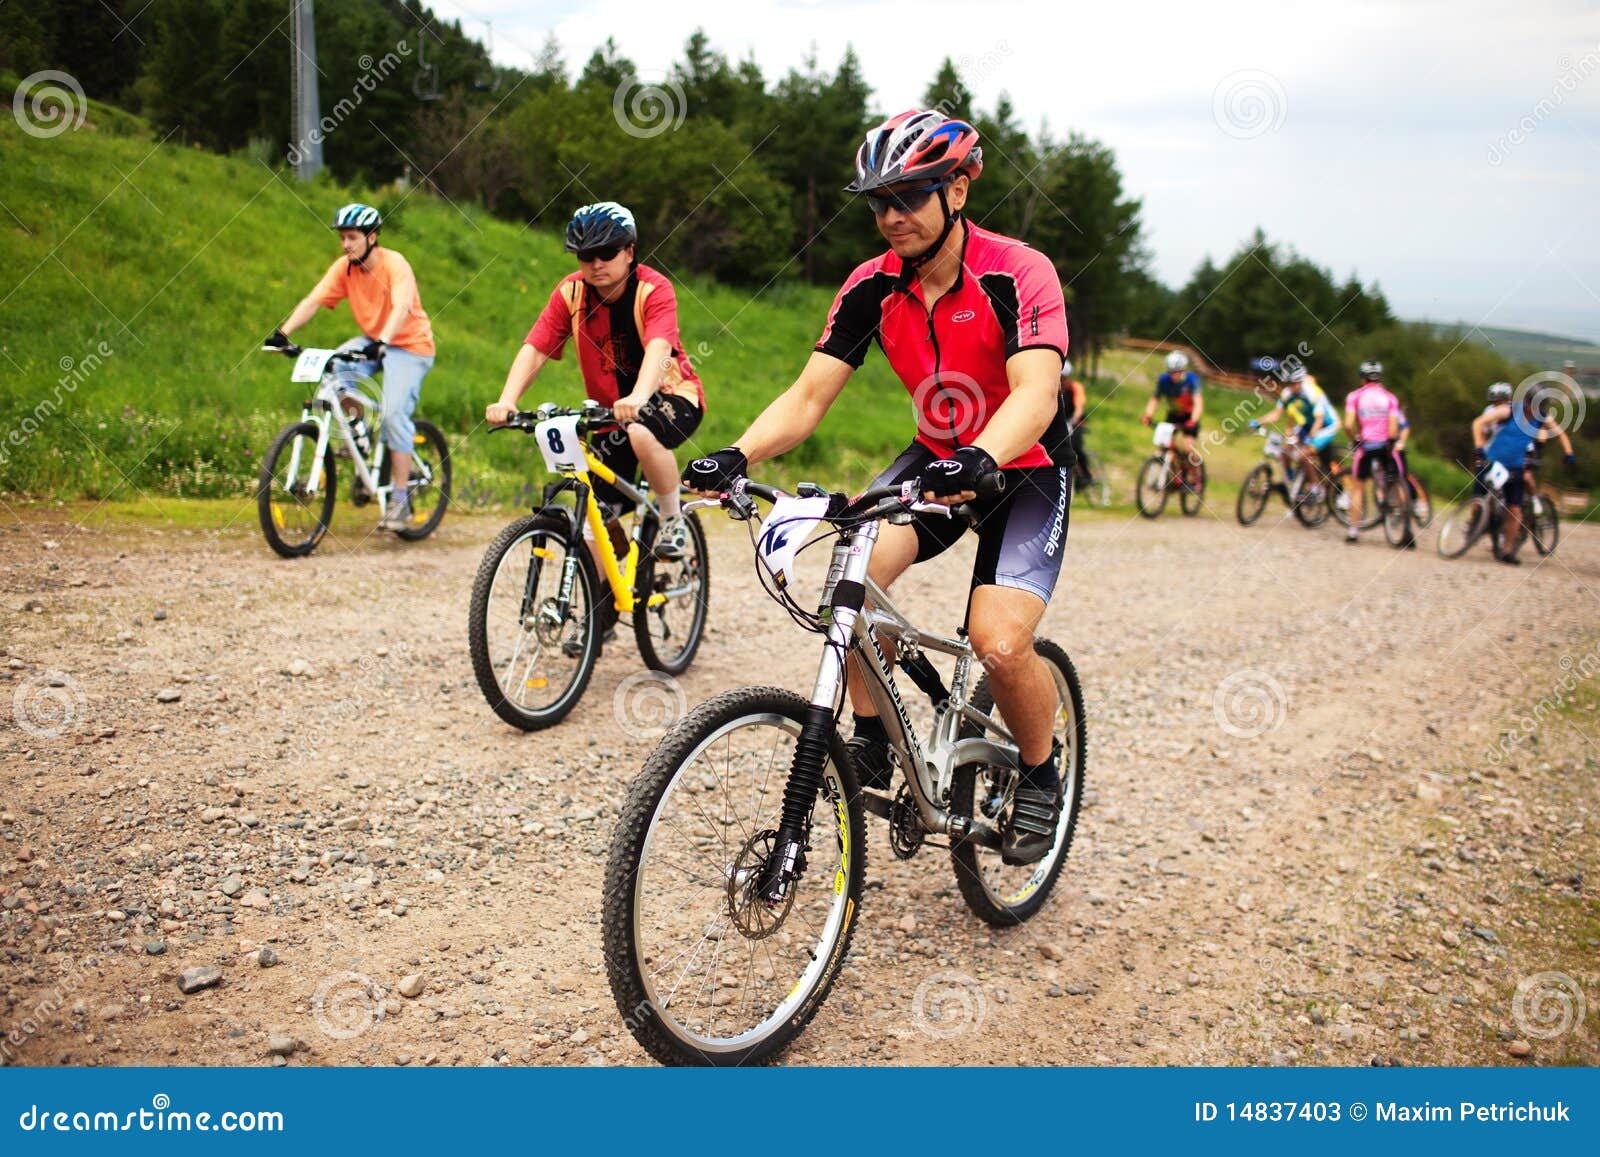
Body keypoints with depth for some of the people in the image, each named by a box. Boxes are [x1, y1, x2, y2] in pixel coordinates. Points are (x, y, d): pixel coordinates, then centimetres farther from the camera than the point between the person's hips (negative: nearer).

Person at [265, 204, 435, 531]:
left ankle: (400, 501, -12)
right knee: (338, 366, -24)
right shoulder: (344, 268, -4)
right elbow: (313, 301, -13)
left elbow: (402, 307, -35)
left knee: (394, 415, -19)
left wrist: (382, 342, -52)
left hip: (410, 345, -6)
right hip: (373, 341, 6)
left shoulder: (395, 264, -19)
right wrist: (283, 333, -28)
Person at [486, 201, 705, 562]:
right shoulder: (570, 292, -9)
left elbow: (658, 347, -36)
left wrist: (638, 397, -55)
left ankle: (673, 521, -14)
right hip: (613, 410, 4)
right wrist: (506, 400, -35)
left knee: (642, 434, -38)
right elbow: (533, 349, -17)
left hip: (671, 395, -4)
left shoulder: (654, 289, -19)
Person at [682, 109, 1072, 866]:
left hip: (1027, 470, -4)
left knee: (1000, 644, -24)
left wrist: (980, 460, -58)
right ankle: (871, 741, -2)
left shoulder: (1017, 275, -23)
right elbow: (809, 394, -14)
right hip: (938, 459, 4)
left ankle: (1040, 774, 8)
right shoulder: (873, 287, -9)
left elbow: (1035, 394, -37)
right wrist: (737, 456, -32)